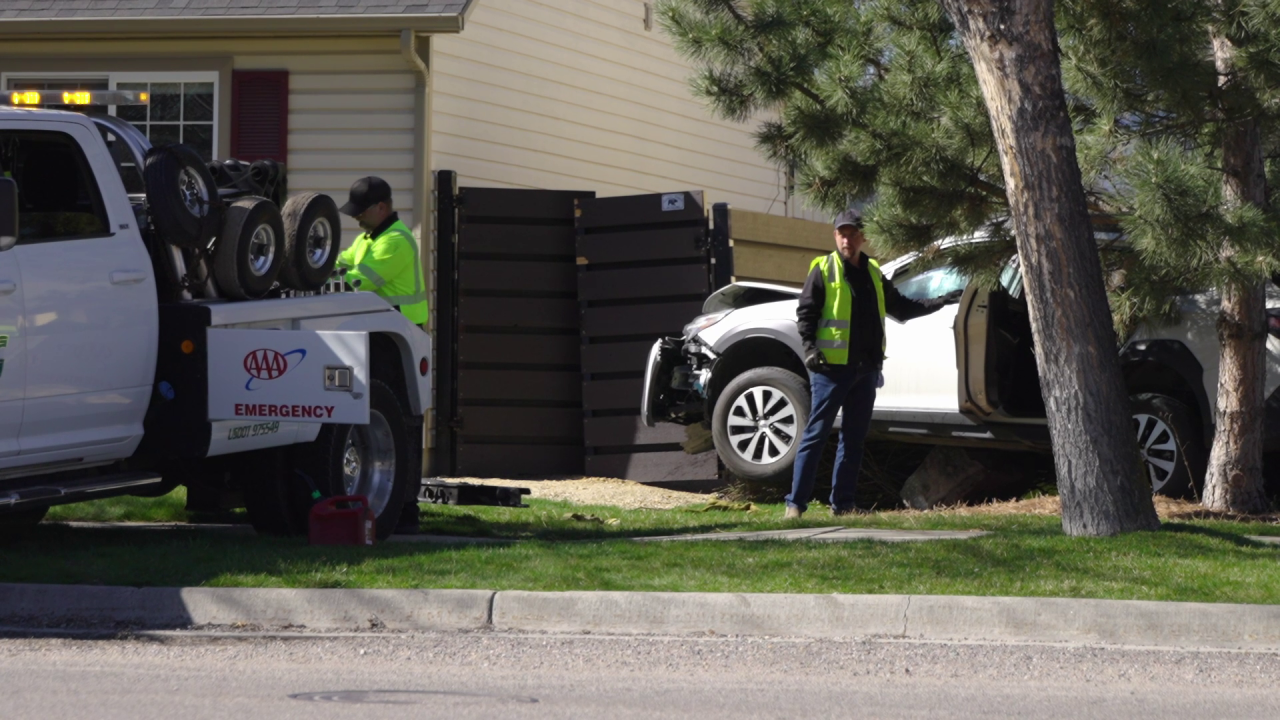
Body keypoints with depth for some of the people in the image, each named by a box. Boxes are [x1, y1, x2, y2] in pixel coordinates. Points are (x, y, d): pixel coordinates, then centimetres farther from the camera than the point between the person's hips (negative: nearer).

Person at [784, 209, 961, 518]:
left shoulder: (873, 273, 16)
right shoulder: (823, 270, -2)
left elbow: (900, 308, 25)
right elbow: (805, 312, -6)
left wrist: (939, 302, 20)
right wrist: (810, 347, -19)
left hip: (865, 368, 6)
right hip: (832, 366, -6)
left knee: (854, 438, 9)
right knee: (816, 434, -8)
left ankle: (843, 503, 15)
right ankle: (795, 503, -8)